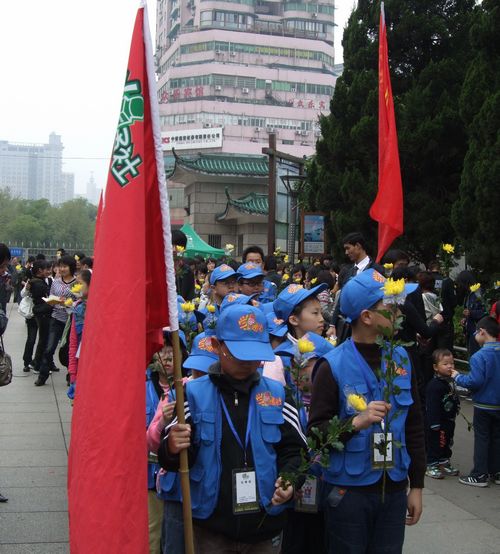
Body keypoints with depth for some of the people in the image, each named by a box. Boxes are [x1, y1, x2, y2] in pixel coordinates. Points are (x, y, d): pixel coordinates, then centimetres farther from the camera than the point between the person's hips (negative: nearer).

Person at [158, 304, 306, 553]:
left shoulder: (277, 394, 4)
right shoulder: (193, 393, -2)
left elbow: (293, 450, 4)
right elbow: (169, 458, -4)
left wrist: (288, 479, -15)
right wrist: (173, 449, -25)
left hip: (265, 525, 2)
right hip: (209, 527, -1)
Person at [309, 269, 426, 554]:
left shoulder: (400, 358, 4)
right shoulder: (333, 366, -12)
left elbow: (414, 426, 9)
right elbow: (317, 430, -13)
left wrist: (417, 486, 10)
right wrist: (356, 422, -30)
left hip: (394, 489, 4)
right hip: (348, 490, -4)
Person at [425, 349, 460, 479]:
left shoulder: (450, 381, 6)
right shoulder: (434, 385, -23)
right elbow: (432, 406, -24)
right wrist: (435, 424, -24)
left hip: (449, 420, 9)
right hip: (437, 421, -9)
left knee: (447, 443, 19)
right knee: (435, 443, 1)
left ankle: (444, 463, 34)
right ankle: (431, 466, 12)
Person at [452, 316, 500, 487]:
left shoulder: (479, 356, -21)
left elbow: (475, 381, -24)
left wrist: (457, 377, -10)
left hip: (483, 405, -6)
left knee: (481, 438, 4)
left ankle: (480, 475, 9)